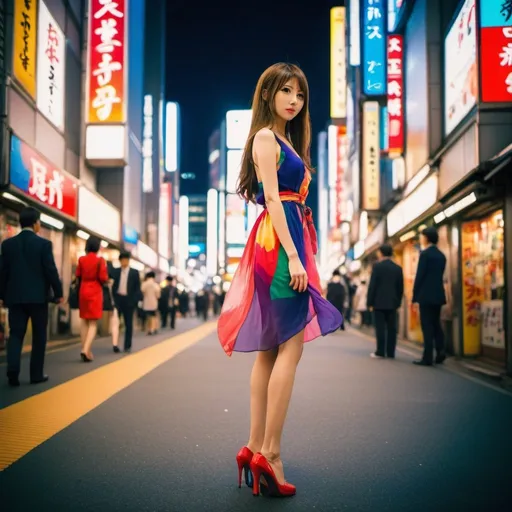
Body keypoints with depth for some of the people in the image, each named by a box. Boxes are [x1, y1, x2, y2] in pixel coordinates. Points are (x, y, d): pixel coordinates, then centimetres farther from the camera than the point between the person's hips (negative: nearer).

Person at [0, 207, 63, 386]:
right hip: (38, 296, -3)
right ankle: (36, 374, 10)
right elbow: (51, 270, -8)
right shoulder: (44, 244, -8)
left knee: (16, 334, 6)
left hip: (15, 296, 3)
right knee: (39, 336, 7)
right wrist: (58, 293, 1)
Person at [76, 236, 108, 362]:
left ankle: (85, 350, 13)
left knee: (84, 322, 13)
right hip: (95, 292, -5)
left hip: (83, 291, 5)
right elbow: (103, 278, -13)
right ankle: (85, 350, -17)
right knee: (93, 323, -2)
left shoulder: (81, 259, 3)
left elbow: (78, 276, 8)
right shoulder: (100, 260, -11)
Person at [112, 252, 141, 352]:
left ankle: (127, 346, 11)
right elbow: (113, 285, 5)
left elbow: (137, 288, 1)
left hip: (128, 300, -1)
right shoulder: (116, 271, 8)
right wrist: (112, 298, -7)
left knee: (128, 324, 4)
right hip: (117, 299, 1)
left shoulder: (134, 273, 3)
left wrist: (135, 301, -10)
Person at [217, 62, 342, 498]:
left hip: (290, 240, 10)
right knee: (291, 346, -12)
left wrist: (301, 253, 16)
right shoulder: (265, 137, -3)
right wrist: (293, 256, -21)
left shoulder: (286, 140, 24)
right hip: (279, 241, -10)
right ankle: (269, 454, -10)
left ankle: (256, 448, 11)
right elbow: (272, 198, -13)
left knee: (270, 349, 7)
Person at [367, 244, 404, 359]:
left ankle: (380, 351, -4)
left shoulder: (377, 266, -5)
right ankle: (390, 352, 5)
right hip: (392, 303, 4)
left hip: (379, 302, -4)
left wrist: (369, 302, -3)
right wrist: (398, 303, 17)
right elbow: (400, 288, 10)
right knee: (391, 328, 4)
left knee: (380, 328, -3)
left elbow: (372, 285, -7)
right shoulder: (398, 268, 7)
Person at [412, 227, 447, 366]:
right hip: (438, 295, 7)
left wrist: (414, 296, -7)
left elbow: (419, 276, -12)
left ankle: (428, 358, -5)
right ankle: (440, 352, 6)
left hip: (426, 295, -7)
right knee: (436, 325, 14)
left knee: (427, 327, -5)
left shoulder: (425, 254, -11)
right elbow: (439, 275, 15)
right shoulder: (441, 255, 13)